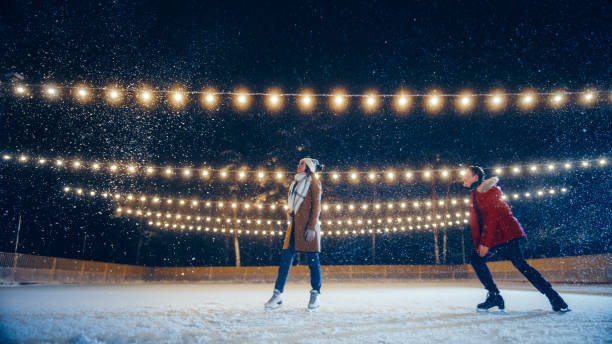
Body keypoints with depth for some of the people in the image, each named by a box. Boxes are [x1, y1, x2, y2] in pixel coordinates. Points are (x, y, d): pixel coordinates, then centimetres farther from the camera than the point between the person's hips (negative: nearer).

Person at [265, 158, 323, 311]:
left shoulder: (314, 182, 0)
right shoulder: (296, 183, 21)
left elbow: (316, 206, -7)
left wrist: (312, 227, -15)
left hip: (307, 225, -7)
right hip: (295, 224, 7)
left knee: (313, 259, 0)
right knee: (285, 258, 0)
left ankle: (315, 295, 9)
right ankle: (278, 294, 3)